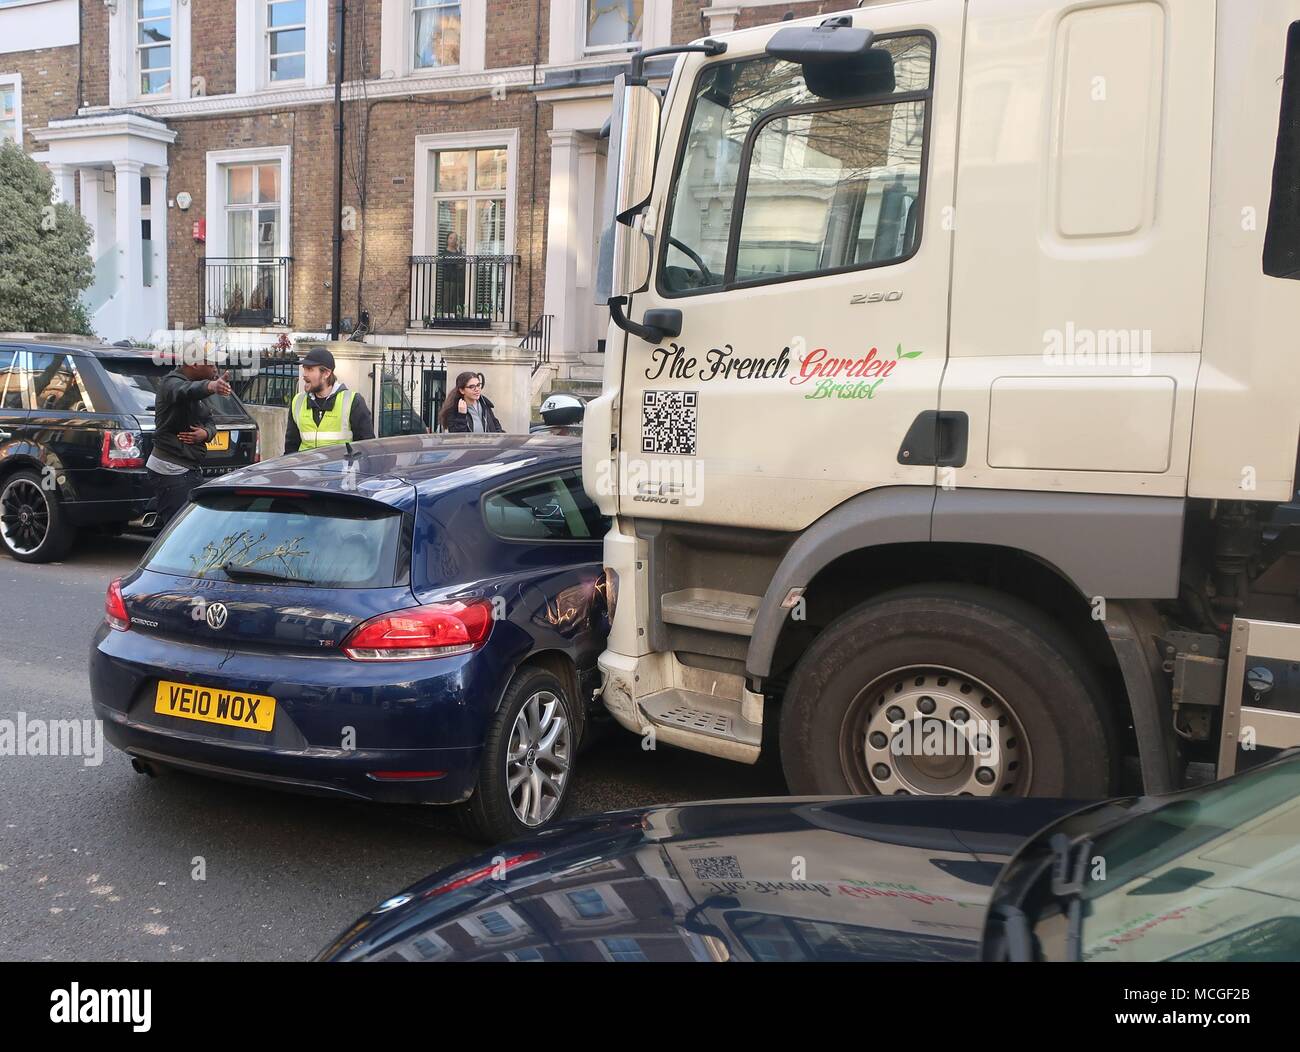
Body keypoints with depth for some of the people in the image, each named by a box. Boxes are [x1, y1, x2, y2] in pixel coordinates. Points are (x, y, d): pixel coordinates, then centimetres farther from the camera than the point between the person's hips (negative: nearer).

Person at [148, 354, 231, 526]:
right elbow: (187, 391, -36)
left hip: (193, 469, 9)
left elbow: (210, 422, 18)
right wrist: (211, 386, -58)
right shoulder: (172, 383, -11)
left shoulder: (196, 385, 16)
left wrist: (206, 433, -7)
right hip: (171, 471, -9)